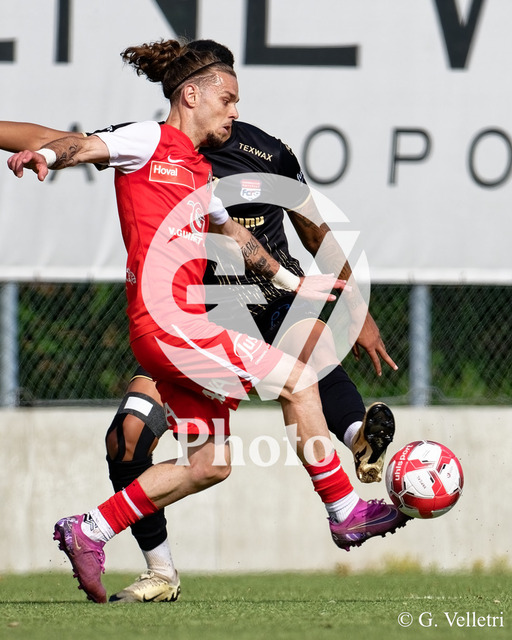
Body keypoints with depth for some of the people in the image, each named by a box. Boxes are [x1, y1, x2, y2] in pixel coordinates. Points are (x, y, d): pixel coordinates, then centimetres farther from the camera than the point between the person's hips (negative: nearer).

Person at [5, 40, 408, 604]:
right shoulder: (151, 141, -1)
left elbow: (233, 233, 39)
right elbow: (87, 147, -17)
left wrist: (288, 281, 44)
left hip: (183, 329, 10)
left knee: (209, 464, 10)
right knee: (297, 381, -8)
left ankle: (89, 531, 12)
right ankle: (345, 512, 1)